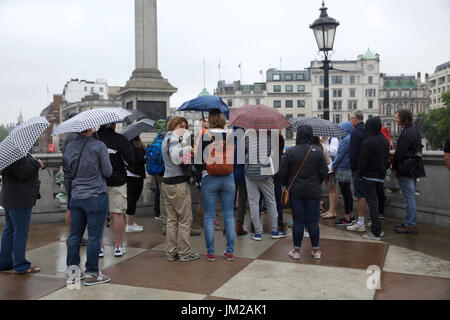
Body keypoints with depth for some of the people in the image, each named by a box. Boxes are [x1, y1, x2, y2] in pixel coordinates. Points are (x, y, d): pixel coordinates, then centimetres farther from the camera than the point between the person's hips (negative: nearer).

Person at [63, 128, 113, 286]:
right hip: (96, 196, -6)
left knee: (74, 234, 13)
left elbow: (69, 170, 13)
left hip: (76, 197, 6)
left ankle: (71, 270, 23)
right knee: (94, 236, 3)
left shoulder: (69, 148, 4)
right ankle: (91, 274, 10)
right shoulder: (99, 146, -12)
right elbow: (108, 172, -9)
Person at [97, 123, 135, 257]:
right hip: (117, 181, -2)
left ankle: (99, 247, 13)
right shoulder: (120, 139, -9)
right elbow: (131, 160, -13)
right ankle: (118, 247, 14)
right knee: (118, 213, 8)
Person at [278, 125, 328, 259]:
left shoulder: (290, 151, -7)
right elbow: (324, 172, -1)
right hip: (314, 192, 1)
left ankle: (296, 250, 13)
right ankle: (316, 250, 17)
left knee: (298, 221, 6)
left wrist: (287, 184, 14)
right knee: (313, 221, 9)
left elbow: (282, 173, -4)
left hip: (296, 192, -1)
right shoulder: (318, 151, -4)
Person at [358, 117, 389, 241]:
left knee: (372, 203, -3)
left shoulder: (367, 142, -17)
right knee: (375, 201, 20)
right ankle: (378, 229, 28)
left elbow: (362, 162, -16)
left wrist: (361, 175, -2)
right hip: (381, 176, 7)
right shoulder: (385, 140, 6)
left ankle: (376, 232, -2)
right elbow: (387, 158, 14)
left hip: (369, 177, -7)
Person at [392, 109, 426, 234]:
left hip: (406, 170, -10)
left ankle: (410, 225, 1)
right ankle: (409, 223, 24)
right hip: (414, 168, 10)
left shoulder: (406, 133, -19)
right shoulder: (414, 130, 12)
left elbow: (400, 153, -20)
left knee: (409, 197, -5)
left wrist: (394, 166, -4)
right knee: (411, 197, 15)